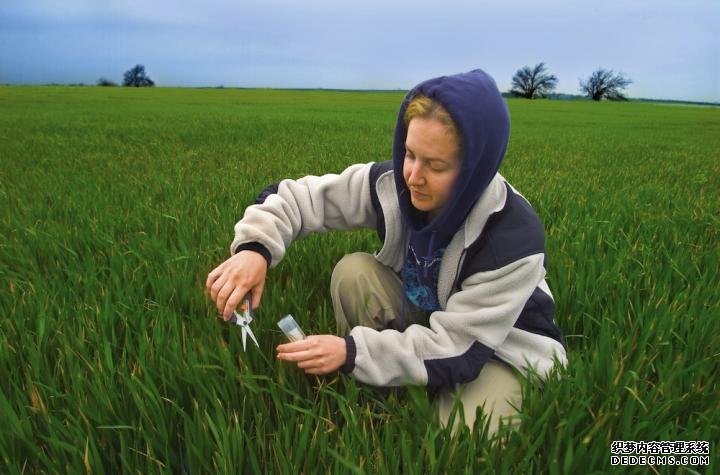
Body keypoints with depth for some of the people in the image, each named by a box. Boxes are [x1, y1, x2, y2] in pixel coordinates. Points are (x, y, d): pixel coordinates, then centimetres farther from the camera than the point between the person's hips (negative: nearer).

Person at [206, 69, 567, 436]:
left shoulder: (514, 238, -32)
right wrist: (255, 247, -35)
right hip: (421, 320, 4)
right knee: (353, 272, -21)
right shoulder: (393, 184, -20)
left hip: (503, 351, -4)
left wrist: (352, 351, -39)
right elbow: (296, 196, -14)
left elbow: (458, 348, -30)